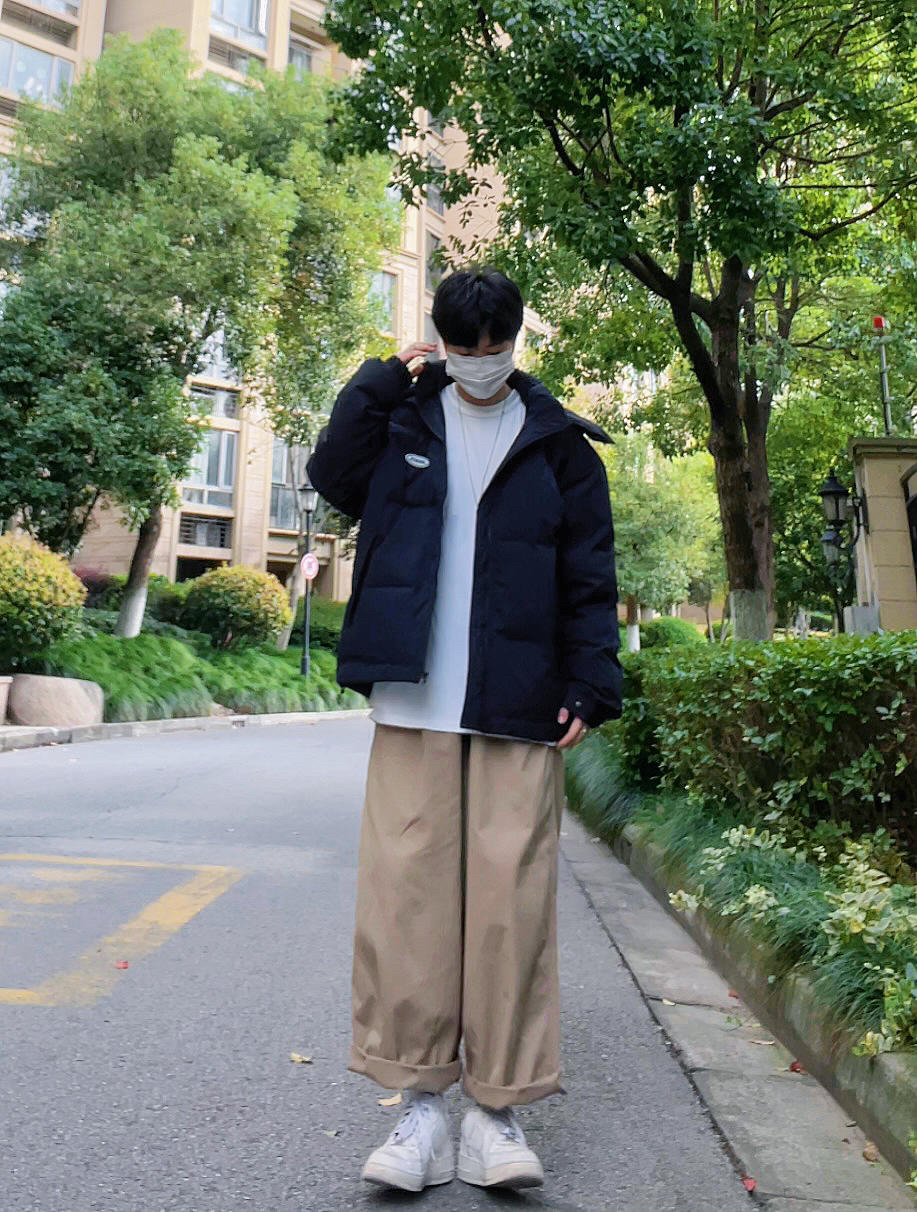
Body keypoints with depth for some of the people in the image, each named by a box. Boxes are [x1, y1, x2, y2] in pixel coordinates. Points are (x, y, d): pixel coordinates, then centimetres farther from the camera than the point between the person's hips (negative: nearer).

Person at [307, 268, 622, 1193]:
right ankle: (422, 1102, 12)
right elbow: (333, 475, -3)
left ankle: (498, 1109, 11)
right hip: (413, 701, 1)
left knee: (512, 899, -2)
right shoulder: (403, 417, 13)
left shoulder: (557, 442, 10)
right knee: (407, 892, 0)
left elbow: (589, 577, 6)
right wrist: (380, 382, -3)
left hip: (519, 706, 0)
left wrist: (592, 685, -3)